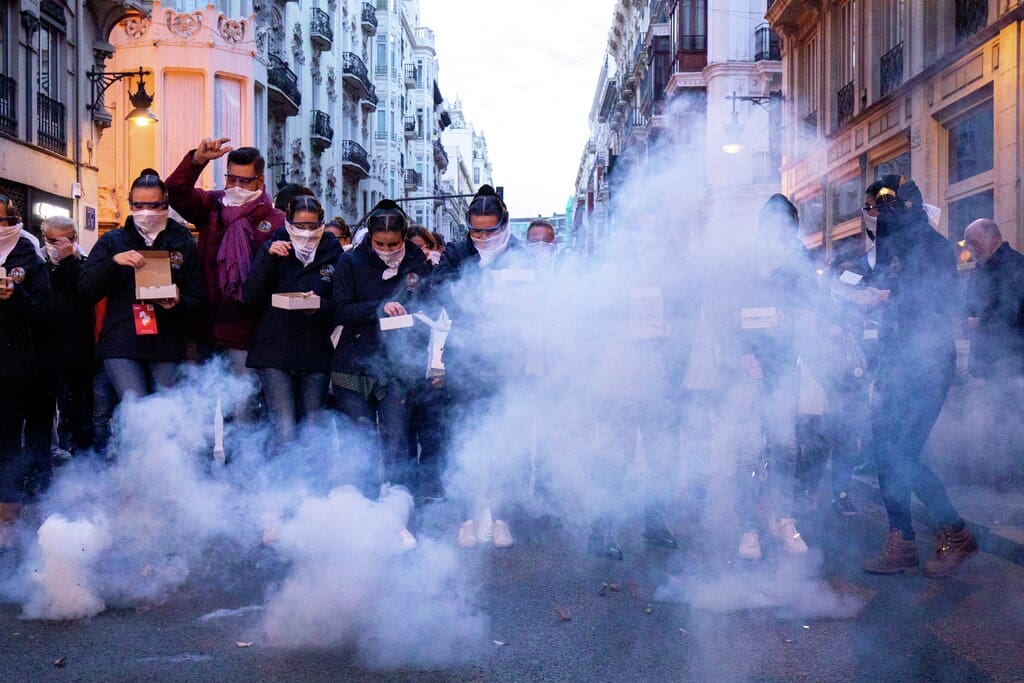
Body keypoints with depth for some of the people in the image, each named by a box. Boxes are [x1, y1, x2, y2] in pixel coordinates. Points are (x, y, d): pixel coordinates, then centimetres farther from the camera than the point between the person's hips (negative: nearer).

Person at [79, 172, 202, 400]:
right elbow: (85, 292, 3)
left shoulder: (183, 243, 13)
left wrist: (178, 303, -12)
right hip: (121, 346, -1)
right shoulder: (112, 241, 11)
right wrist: (113, 261, -12)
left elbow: (197, 302, 12)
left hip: (166, 346, 1)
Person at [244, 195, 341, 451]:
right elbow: (251, 298, -4)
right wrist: (268, 257, -14)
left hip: (316, 353, 1)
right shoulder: (274, 249, 6)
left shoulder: (333, 254, 5)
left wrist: (322, 306, -16)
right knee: (285, 433, -9)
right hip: (275, 353, -1)